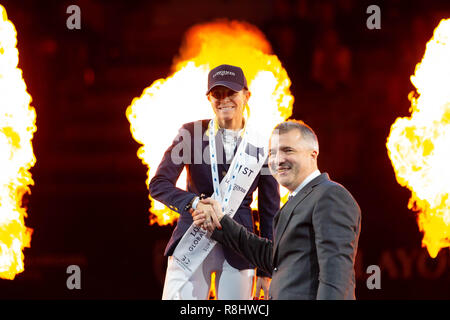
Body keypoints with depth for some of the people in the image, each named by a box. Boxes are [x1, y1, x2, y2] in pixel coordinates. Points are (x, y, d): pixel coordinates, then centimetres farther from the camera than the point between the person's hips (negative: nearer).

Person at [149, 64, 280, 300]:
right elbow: (158, 185, -1)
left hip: (238, 251, 1)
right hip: (192, 244, -1)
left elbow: (269, 213, 8)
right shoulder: (191, 133, 3)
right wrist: (194, 204, -20)